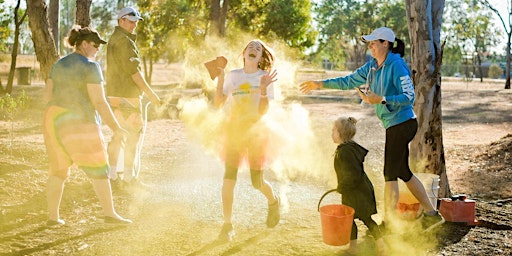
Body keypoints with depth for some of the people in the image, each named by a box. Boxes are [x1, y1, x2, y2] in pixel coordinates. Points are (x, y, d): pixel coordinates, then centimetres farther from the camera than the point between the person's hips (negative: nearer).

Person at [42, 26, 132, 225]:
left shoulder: (59, 65, 11)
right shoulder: (90, 67, -12)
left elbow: (48, 95, 11)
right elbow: (99, 102, -16)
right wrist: (115, 128, -9)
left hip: (55, 120, 7)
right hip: (80, 125, -7)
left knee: (58, 170, 15)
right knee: (99, 170, 3)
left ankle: (53, 216, 14)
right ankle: (110, 214, 7)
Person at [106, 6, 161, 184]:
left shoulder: (114, 39, 18)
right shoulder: (124, 41, -14)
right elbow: (133, 70, -20)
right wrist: (149, 93, -17)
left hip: (114, 94, 10)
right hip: (127, 95, -10)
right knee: (135, 133, -3)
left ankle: (112, 171, 17)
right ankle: (129, 175, -1)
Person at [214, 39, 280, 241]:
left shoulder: (265, 78, -3)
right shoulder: (233, 76, 4)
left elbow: (263, 111, -11)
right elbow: (218, 103, 1)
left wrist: (263, 89, -24)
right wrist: (220, 79, -7)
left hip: (255, 131, -2)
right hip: (233, 129, 2)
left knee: (257, 182, 2)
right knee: (229, 179, -7)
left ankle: (273, 202, 36)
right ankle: (227, 225, 3)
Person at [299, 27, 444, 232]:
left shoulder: (397, 66, -16)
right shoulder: (372, 66, 10)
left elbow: (409, 97, -20)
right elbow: (350, 81, 18)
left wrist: (381, 100, -29)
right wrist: (321, 84, 15)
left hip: (401, 124, -9)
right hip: (395, 125, 9)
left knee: (390, 174, -3)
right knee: (403, 172, 15)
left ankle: (387, 222, 7)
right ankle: (431, 214, 23)